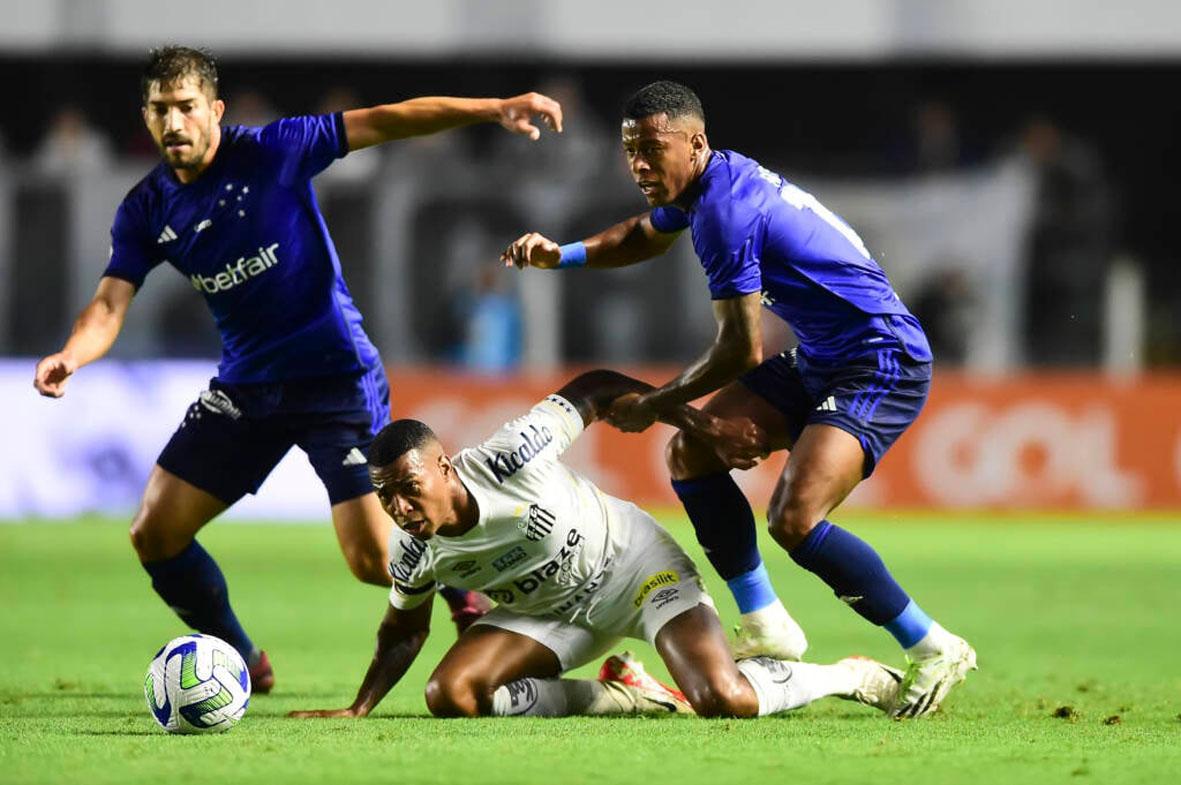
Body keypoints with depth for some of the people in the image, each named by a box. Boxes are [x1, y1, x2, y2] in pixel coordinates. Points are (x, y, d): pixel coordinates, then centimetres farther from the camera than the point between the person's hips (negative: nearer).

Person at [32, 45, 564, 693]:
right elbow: (110, 305, -7)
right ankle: (241, 661, 21)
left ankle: (462, 585, 21)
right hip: (245, 386, 5)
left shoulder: (272, 152, -12)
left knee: (374, 561, -14)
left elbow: (386, 122, -15)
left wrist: (492, 109, -25)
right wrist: (70, 356, -30)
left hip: (336, 375, -5)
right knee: (154, 535, 0)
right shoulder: (146, 210, 0)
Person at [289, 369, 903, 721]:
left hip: (634, 564, -5)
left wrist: (706, 430, -16)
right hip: (554, 612, 5)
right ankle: (614, 696, -1)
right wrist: (357, 710, -7)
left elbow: (597, 389, -18)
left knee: (722, 698, -27)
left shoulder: (511, 457, -32)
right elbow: (402, 633, 5)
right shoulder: (413, 554, -17)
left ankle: (846, 676, 4)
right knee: (448, 695, -18)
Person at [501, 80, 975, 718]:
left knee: (794, 519, -25)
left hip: (882, 364, -11)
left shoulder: (726, 210, -22)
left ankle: (933, 649, -10)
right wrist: (563, 255, 16)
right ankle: (766, 627, 13)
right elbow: (646, 234, 32)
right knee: (690, 452, 7)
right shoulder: (710, 181, 8)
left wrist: (654, 405, -8)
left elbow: (741, 352, -20)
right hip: (819, 362, 11)